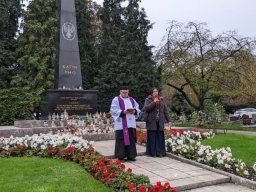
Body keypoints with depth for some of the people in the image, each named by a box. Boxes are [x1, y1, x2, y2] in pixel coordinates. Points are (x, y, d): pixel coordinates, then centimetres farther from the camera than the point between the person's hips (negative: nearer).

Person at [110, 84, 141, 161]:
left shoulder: (132, 99, 18)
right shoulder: (116, 99, 2)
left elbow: (137, 108, 15)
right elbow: (113, 110, -9)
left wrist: (134, 111, -8)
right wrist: (123, 112, -20)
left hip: (131, 124, 5)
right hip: (121, 125, -5)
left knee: (131, 139, 6)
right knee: (121, 139, -5)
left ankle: (130, 155, 15)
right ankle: (120, 156, 2)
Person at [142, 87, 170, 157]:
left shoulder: (161, 100, 13)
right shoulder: (148, 100, 3)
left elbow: (165, 111, 15)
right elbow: (145, 108, -14)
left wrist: (168, 120, 11)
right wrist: (154, 102, -17)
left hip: (160, 122, 3)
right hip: (151, 122, -3)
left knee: (160, 137, 3)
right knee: (152, 138, -1)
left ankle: (160, 152, 12)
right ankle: (152, 152, 8)